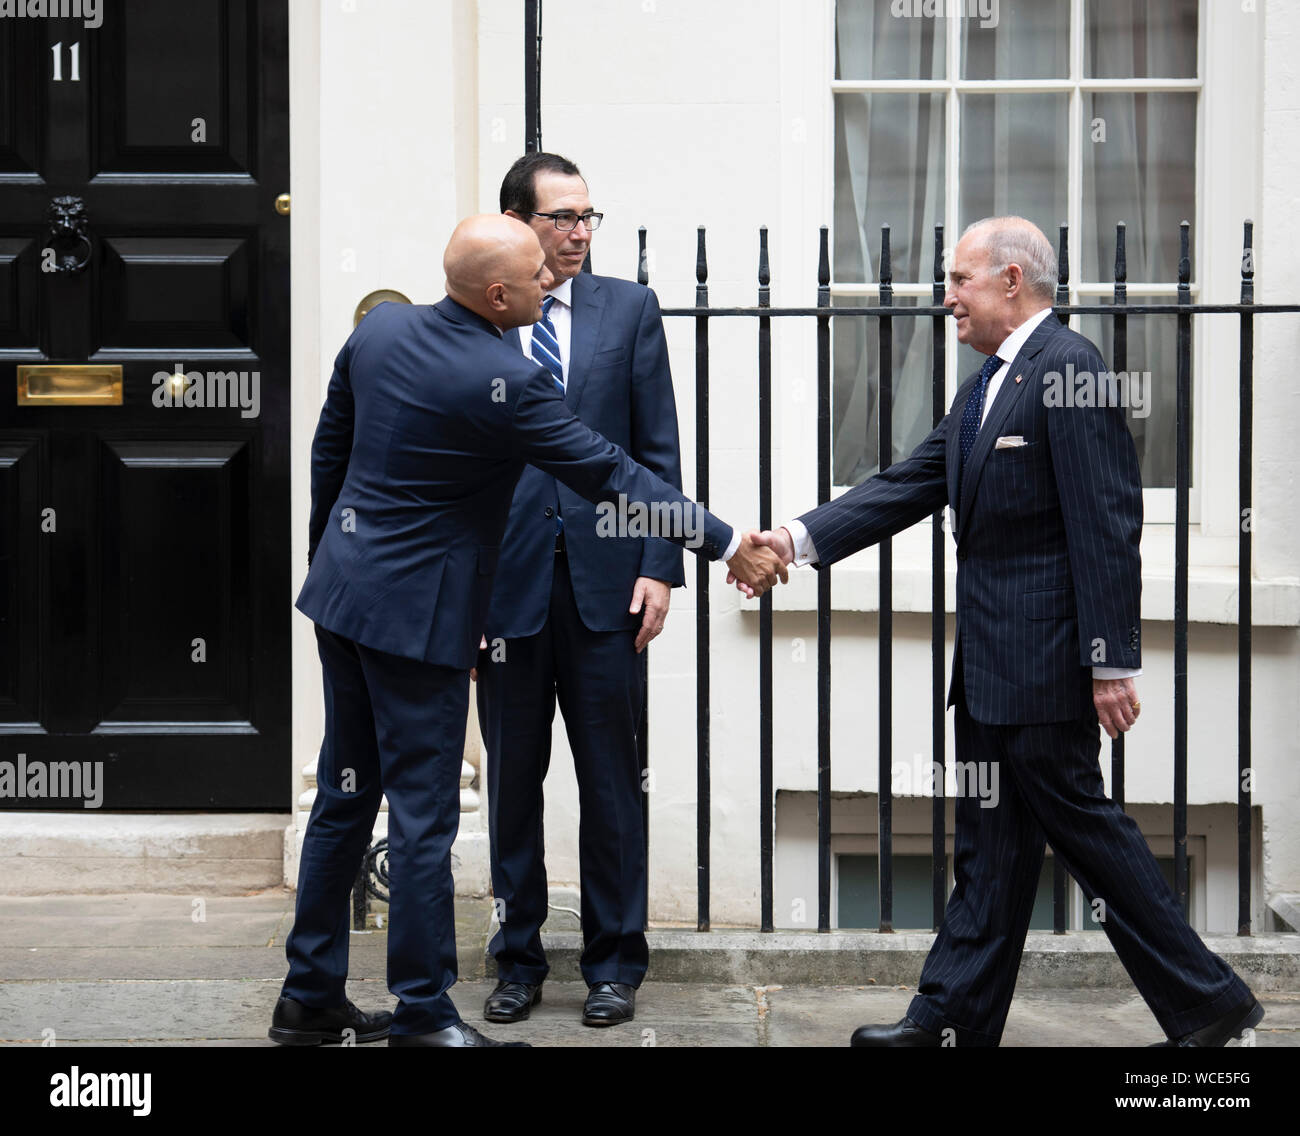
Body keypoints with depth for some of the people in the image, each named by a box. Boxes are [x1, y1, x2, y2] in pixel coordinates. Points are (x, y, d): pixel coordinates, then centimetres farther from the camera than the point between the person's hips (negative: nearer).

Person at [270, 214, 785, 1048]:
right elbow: (610, 475, -16)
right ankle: (424, 1016, 10)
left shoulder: (379, 328, 2)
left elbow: (329, 449, 13)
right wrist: (727, 545, -8)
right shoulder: (504, 382, -21)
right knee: (424, 817, 1)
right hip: (417, 612, -8)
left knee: (344, 798, 16)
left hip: (345, 589, 9)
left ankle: (310, 998, 25)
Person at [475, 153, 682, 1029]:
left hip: (606, 579, 1)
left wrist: (659, 565, -4)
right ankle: (518, 961, 20)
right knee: (512, 780, 8)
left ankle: (615, 964, 16)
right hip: (506, 583, 0)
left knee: (612, 781, 6)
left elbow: (660, 451, 4)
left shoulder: (631, 309, 6)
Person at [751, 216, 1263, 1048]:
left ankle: (1209, 1006, 8)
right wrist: (801, 539, 5)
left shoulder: (1068, 369, -15)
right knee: (990, 843, 13)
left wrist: (1111, 662, -21)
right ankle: (954, 1018, 20)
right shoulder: (987, 385, 15)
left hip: (1044, 653, -9)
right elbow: (911, 485, 14)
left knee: (1080, 821, -3)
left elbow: (1107, 527, -19)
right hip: (991, 656, 9)